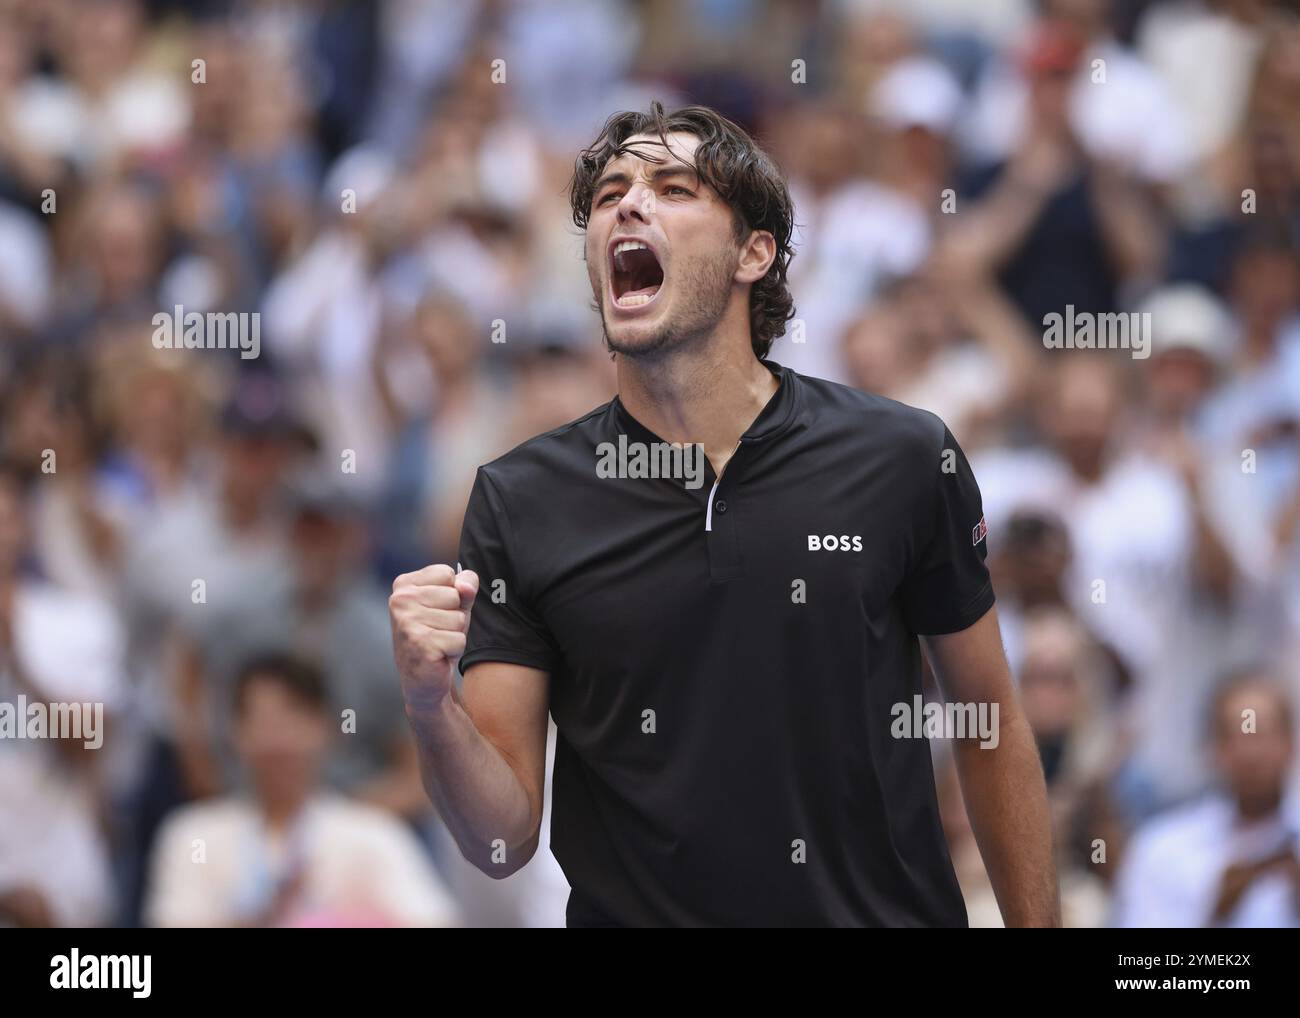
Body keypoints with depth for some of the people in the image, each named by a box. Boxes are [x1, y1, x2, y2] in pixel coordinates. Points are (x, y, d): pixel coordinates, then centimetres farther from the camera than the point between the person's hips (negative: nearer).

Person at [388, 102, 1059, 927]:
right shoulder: (517, 502, -6)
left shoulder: (903, 459, -8)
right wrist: (432, 705, -26)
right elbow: (505, 838, -8)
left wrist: (1038, 924, -2)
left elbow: (994, 726, 3)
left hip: (887, 914, 0)